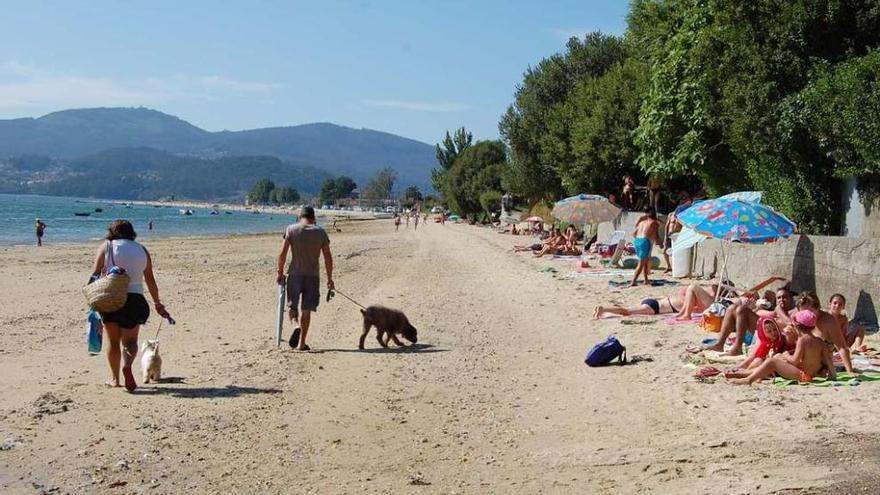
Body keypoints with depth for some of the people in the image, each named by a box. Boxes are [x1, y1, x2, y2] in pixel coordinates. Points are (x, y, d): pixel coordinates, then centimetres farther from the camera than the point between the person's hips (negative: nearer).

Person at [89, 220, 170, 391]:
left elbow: (95, 275, -3)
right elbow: (150, 281, 14)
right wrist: (157, 304, 21)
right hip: (134, 298, 1)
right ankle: (127, 366, -18)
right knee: (130, 340, 10)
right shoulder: (141, 250, 13)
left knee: (113, 341, 13)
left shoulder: (106, 247, 7)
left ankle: (115, 378, 20)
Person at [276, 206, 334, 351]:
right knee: (306, 309, 9)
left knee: (292, 305, 13)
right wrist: (329, 278, 8)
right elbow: (328, 258, 0)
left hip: (295, 273, -1)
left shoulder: (291, 229, -3)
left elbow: (282, 253, -8)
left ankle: (297, 326, -18)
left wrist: (280, 272, 3)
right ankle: (301, 343, 9)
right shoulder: (321, 232, 1)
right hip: (313, 274, 1)